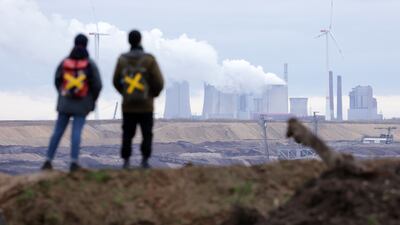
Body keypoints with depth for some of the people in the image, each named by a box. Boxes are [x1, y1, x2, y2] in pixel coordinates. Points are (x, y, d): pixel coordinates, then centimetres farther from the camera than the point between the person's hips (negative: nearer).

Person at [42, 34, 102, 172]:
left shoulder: (64, 62, -1)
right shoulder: (90, 64, -9)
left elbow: (57, 80, 8)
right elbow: (97, 85, -9)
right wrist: (92, 101, 7)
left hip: (65, 103, 2)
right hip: (82, 105, -2)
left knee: (57, 131, 8)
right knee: (76, 132, -2)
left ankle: (48, 161, 8)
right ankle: (74, 162, -9)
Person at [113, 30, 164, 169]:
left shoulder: (122, 60, -2)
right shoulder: (149, 60, -10)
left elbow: (116, 81, 6)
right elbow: (159, 82, -10)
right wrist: (154, 94, 10)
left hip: (128, 105, 2)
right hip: (146, 105, -2)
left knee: (127, 135, 9)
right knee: (147, 134, 8)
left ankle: (126, 161, 4)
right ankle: (145, 160, 2)